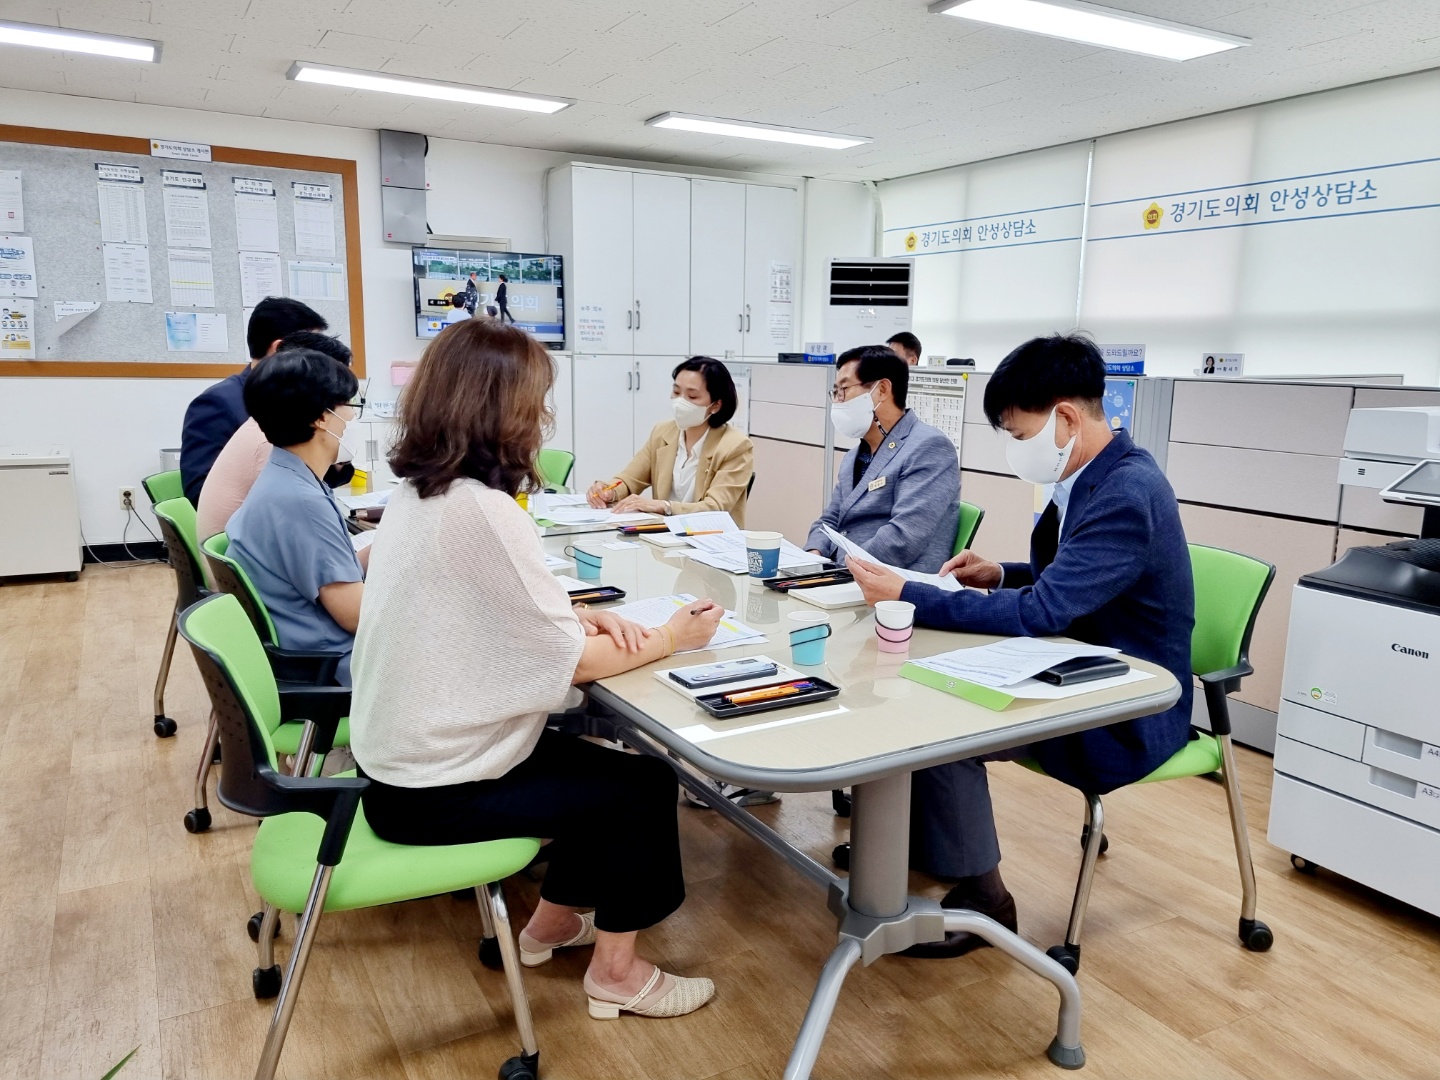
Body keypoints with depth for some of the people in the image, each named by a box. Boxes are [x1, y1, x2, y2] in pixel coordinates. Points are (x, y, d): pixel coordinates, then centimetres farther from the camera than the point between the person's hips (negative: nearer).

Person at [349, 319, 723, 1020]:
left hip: (403, 755, 9)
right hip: (436, 790, -9)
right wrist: (672, 639, -6)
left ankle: (554, 919, 35)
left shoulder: (421, 489, 1)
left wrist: (580, 617, -3)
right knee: (644, 782, 4)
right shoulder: (482, 510, -27)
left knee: (597, 758, 20)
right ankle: (616, 970, 19)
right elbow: (569, 664, -21)